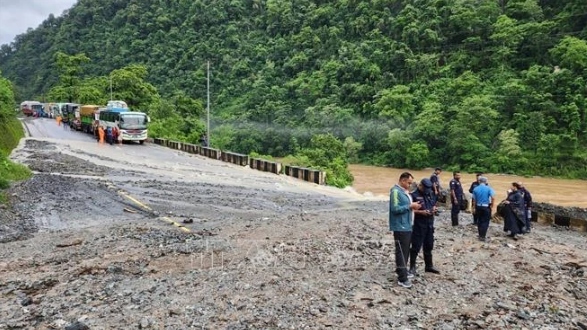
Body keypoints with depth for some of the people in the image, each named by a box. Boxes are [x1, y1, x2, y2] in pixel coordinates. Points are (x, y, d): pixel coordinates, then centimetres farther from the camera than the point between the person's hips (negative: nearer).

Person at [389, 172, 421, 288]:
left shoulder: (404, 191, 15)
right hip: (400, 227, -10)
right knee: (402, 252, -7)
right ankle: (402, 279, -4)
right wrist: (410, 206, -19)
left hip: (407, 226, 10)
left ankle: (401, 271, 30)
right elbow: (395, 209, -24)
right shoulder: (395, 191, -16)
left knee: (405, 251, 18)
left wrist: (413, 207, 5)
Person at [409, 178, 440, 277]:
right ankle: (412, 268, 6)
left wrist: (434, 209, -1)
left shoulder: (430, 194, 12)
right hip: (418, 224, -7)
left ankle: (429, 266, 30)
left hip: (429, 224, 7)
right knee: (416, 246, -2)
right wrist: (421, 212, -23)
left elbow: (434, 205, 21)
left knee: (429, 246, 17)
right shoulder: (414, 195, -10)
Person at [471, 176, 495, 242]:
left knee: (479, 221, 14)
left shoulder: (475, 189, 0)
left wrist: (474, 208, 11)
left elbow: (474, 199, 3)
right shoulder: (488, 188, -8)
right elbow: (493, 197, -20)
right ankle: (483, 236, -2)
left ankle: (480, 235, 20)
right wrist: (492, 205, -6)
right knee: (485, 221, 2)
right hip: (486, 207, -3)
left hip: (478, 207, 3)